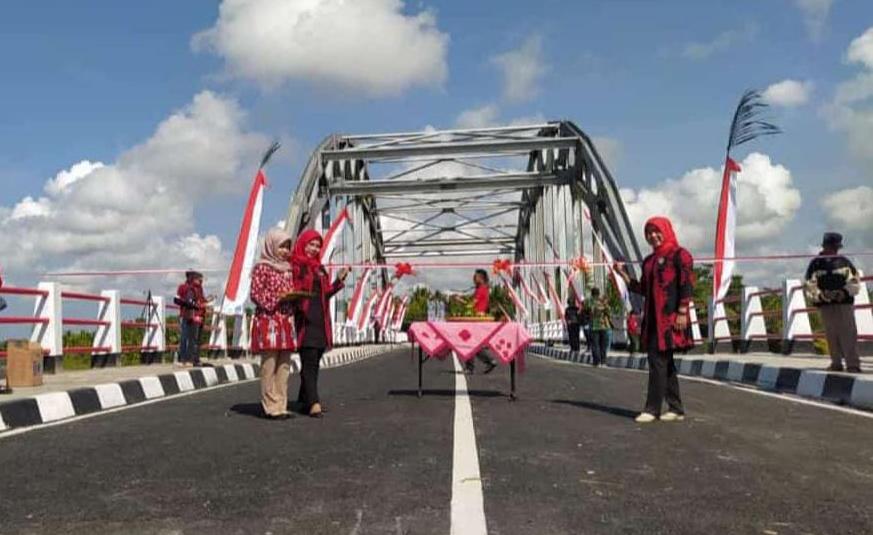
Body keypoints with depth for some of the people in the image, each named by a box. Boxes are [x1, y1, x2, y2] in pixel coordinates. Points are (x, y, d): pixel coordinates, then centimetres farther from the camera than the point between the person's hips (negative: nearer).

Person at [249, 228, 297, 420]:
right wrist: (279, 297, -17)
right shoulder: (262, 268, -3)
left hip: (286, 322, 7)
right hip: (268, 321, -7)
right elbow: (255, 294, -9)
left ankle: (281, 406, 10)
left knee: (284, 366, 6)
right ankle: (272, 407, -1)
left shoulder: (288, 269, 18)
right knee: (269, 366, -5)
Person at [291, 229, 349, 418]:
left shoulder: (319, 268, 20)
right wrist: (298, 296, -29)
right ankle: (314, 404, -16)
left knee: (313, 363, 10)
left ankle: (305, 400, 18)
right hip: (305, 319, -8)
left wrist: (339, 280, 8)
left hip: (321, 319, 8)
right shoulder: (294, 266, -4)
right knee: (309, 362, -12)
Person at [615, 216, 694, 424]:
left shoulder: (679, 255, -3)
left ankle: (652, 409, -5)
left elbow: (687, 284, -11)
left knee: (658, 361, -10)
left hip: (670, 317, -8)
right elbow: (643, 289, 19)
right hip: (653, 317, 8)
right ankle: (676, 409, 17)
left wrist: (682, 312, -18)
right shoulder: (649, 260, 19)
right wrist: (623, 274, 10)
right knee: (665, 362, 10)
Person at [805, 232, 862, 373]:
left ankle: (853, 365, -5)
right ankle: (836, 363, 13)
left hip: (844, 302, 0)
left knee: (848, 333, -6)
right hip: (825, 305, 1)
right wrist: (822, 294, -16)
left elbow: (855, 281, 7)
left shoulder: (844, 262, 8)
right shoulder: (816, 264, 6)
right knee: (831, 335, 3)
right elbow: (810, 286, 2)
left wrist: (845, 292, -11)